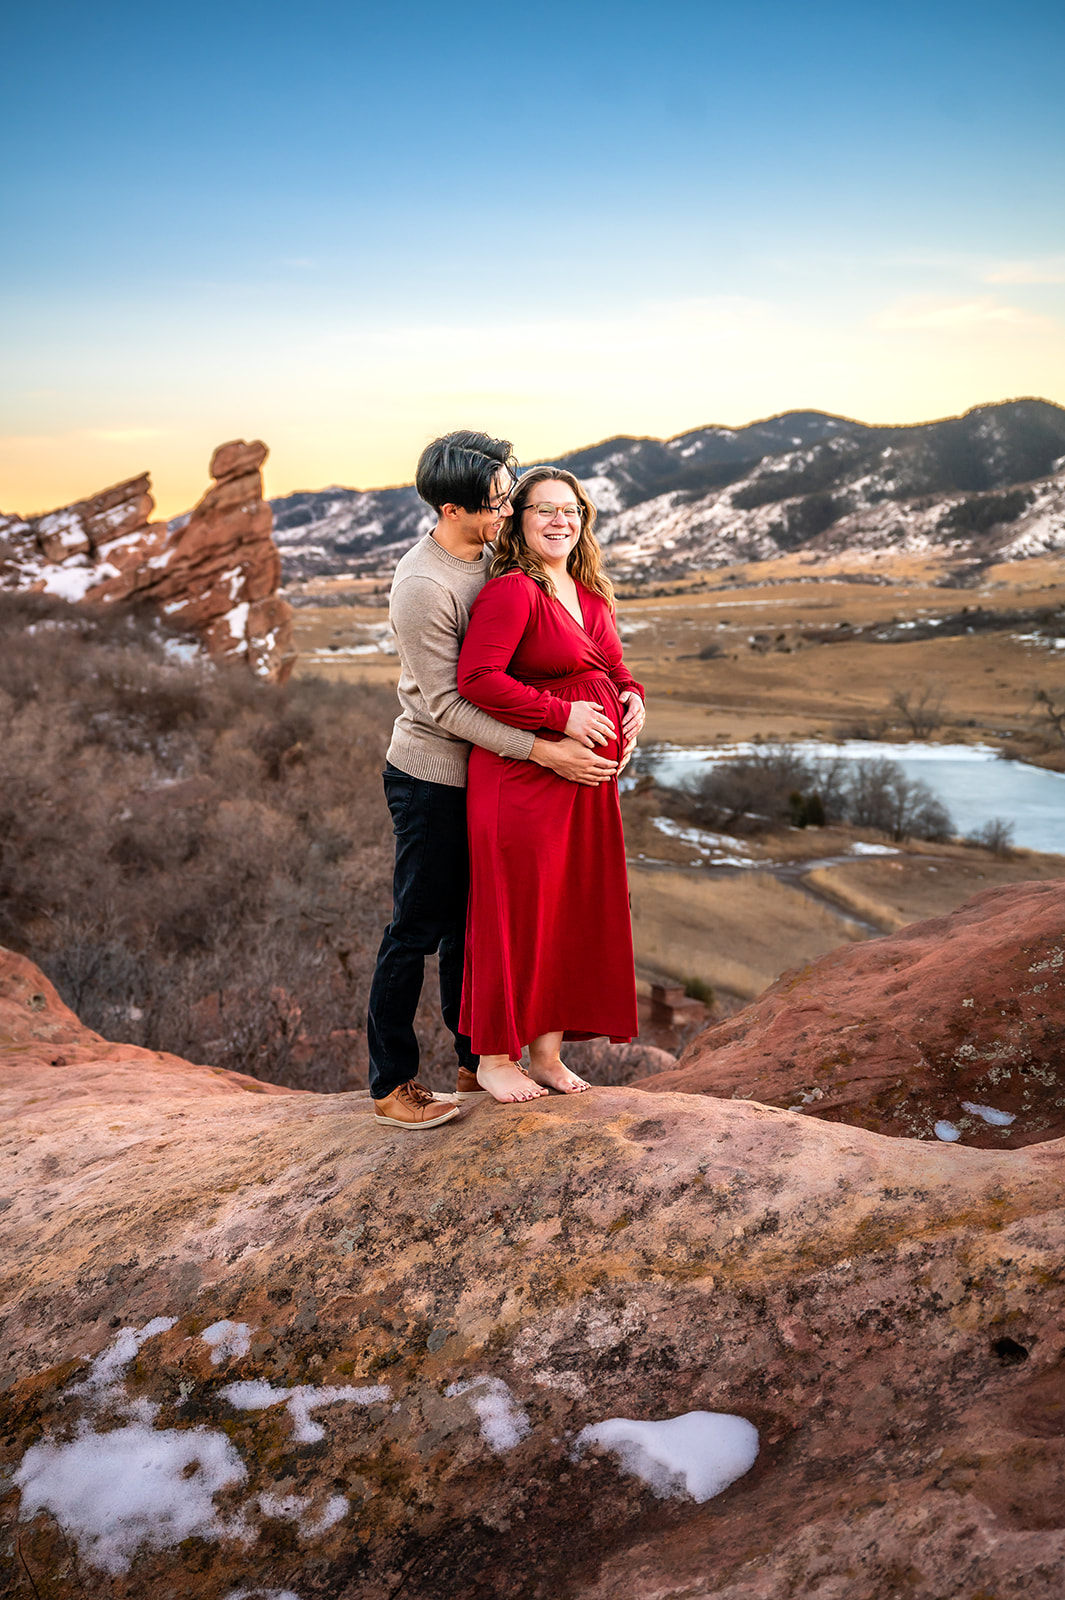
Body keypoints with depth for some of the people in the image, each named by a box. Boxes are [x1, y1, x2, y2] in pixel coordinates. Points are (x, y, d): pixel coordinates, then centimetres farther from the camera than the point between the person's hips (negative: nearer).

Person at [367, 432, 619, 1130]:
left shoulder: (489, 556, 4)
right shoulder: (423, 587, -22)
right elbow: (447, 705, -22)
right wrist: (543, 750, -23)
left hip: (478, 771, 8)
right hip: (431, 777, -8)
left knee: (470, 921, 17)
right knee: (417, 930, 1)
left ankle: (476, 1060, 30)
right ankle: (391, 1084, 13)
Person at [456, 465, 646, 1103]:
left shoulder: (590, 592, 13)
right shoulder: (511, 591, -13)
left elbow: (612, 663, 25)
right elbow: (477, 678, -23)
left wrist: (630, 694, 2)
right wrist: (561, 715, -21)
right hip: (521, 776, -8)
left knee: (576, 907, 13)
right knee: (516, 912, 2)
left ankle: (547, 1052, 28)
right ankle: (494, 1057, 19)